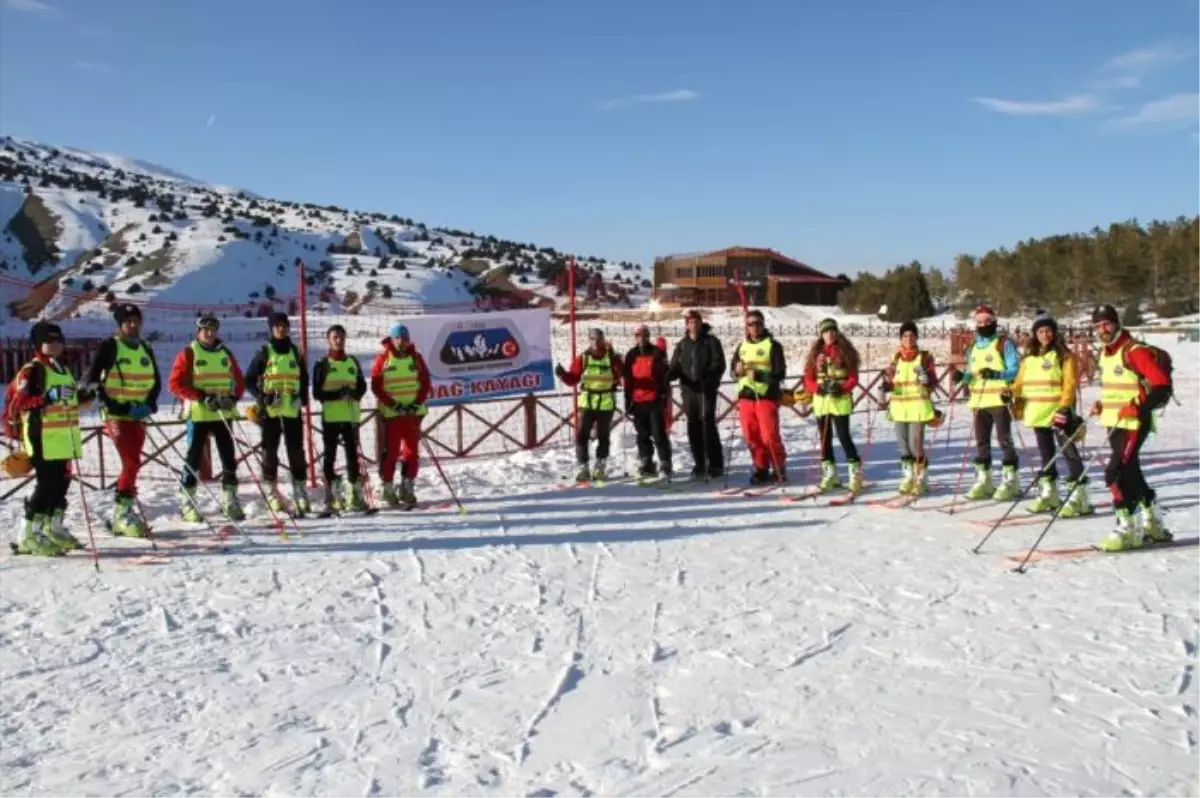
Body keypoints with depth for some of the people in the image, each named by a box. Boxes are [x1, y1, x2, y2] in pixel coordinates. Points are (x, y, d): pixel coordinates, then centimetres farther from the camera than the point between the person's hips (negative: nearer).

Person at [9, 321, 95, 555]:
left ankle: (54, 528, 25)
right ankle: (30, 535, -4)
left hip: (65, 437, 9)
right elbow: (19, 403, -19)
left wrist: (85, 396, 13)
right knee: (46, 484, -10)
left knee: (62, 483, 13)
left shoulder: (62, 368, 19)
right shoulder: (31, 371, -8)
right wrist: (47, 398, -32)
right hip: (44, 440, -9)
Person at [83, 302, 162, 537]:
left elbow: (156, 382, 16)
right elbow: (91, 380, -8)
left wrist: (149, 405, -1)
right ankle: (124, 513, -5)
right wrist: (112, 405, -15)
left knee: (132, 464, 9)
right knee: (132, 463, -14)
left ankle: (122, 514, 20)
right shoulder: (109, 347, -5)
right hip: (116, 416, -6)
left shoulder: (145, 349, 11)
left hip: (139, 417, 6)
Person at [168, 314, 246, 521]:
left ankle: (230, 501, 11)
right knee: (194, 458, 0)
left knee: (229, 458, 3)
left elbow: (239, 380, 16)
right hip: (198, 414, -4)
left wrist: (233, 397, -4)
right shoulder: (188, 353, -1)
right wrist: (201, 396, -15)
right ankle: (187, 503, 8)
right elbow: (175, 383, -6)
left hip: (223, 414, 4)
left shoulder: (225, 353, 12)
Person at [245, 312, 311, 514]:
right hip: (270, 411, -3)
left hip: (293, 410, 3)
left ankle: (300, 491, 7)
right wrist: (262, 397, -13)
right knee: (270, 451, 2)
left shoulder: (296, 352, 12)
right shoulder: (264, 352, 2)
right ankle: (271, 491, 9)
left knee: (296, 450, 2)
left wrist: (302, 398, 1)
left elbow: (304, 379, 19)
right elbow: (250, 380, 2)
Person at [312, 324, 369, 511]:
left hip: (351, 416, 3)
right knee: (330, 456, 0)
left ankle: (355, 494, 8)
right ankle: (332, 496, 4)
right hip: (330, 417, -3)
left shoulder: (353, 362, 13)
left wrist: (353, 393, -9)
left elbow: (362, 386, 13)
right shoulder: (322, 365, 3)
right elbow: (317, 393, -3)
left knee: (353, 454, 4)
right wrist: (336, 394, -18)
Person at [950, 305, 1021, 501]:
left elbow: (1015, 370, -11)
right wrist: (962, 376, -2)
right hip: (979, 401, 7)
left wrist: (996, 374, -28)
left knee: (1004, 440, -5)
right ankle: (983, 481, 16)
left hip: (1000, 399, -7)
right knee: (981, 442, 9)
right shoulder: (974, 347, 17)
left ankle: (1010, 481, 0)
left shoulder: (1004, 343, -4)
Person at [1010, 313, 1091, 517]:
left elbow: (1070, 384, -11)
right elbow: (1020, 382, 16)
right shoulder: (1028, 358, 12)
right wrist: (1013, 397, 0)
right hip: (1038, 413, 6)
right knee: (1046, 454, 14)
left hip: (1058, 413, -6)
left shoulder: (1064, 356, -4)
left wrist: (1065, 407, -21)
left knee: (1069, 452, -8)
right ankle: (1048, 495, 24)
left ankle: (1078, 497, -7)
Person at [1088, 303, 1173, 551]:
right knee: (1131, 473, 17)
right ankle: (1153, 524, 31)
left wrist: (1140, 407, -26)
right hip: (1115, 423, 9)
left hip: (1134, 423, -9)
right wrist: (1102, 404, 12)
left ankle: (1128, 529, -5)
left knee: (1116, 473, -14)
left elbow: (1162, 385, -19)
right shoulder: (1105, 353, 12)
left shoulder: (1135, 351, -15)